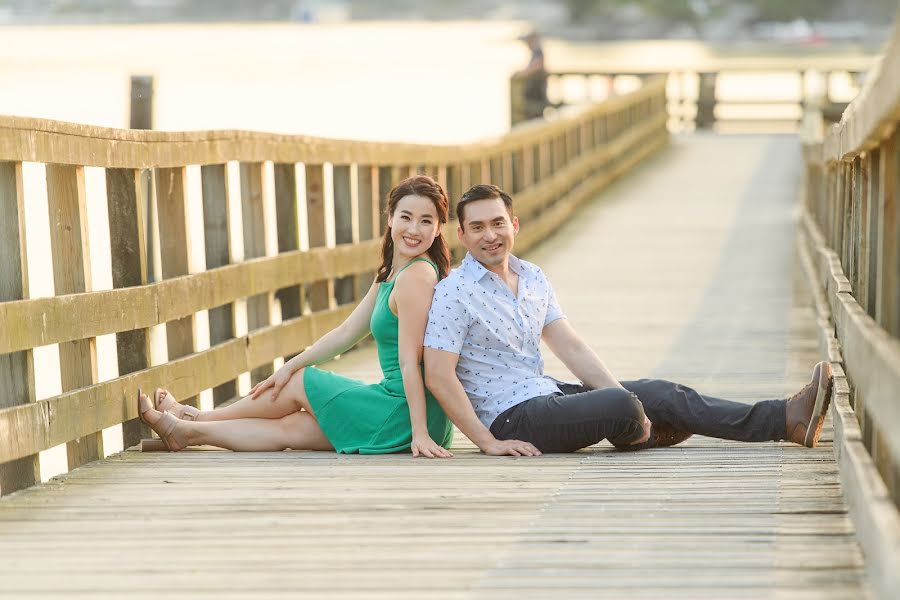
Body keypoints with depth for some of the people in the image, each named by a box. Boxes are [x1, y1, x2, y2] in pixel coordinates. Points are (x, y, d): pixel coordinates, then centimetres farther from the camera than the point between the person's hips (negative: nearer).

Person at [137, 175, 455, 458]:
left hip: (405, 415, -7)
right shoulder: (390, 274, 14)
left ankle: (197, 418, 27)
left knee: (298, 384, 9)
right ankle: (187, 431, 29)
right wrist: (290, 366, 17)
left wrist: (420, 433, -22)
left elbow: (410, 361, -21)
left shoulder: (416, 276, -17)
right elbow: (348, 332, 19)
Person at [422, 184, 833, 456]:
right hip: (512, 418, -8)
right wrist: (488, 442, -24)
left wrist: (625, 399, -6)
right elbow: (438, 376, -19)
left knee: (661, 393, 0)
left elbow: (571, 347, 7)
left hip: (547, 395, 9)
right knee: (619, 406, -27)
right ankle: (640, 437, 8)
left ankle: (786, 419, -1)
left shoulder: (533, 279, 12)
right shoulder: (454, 292, -13)